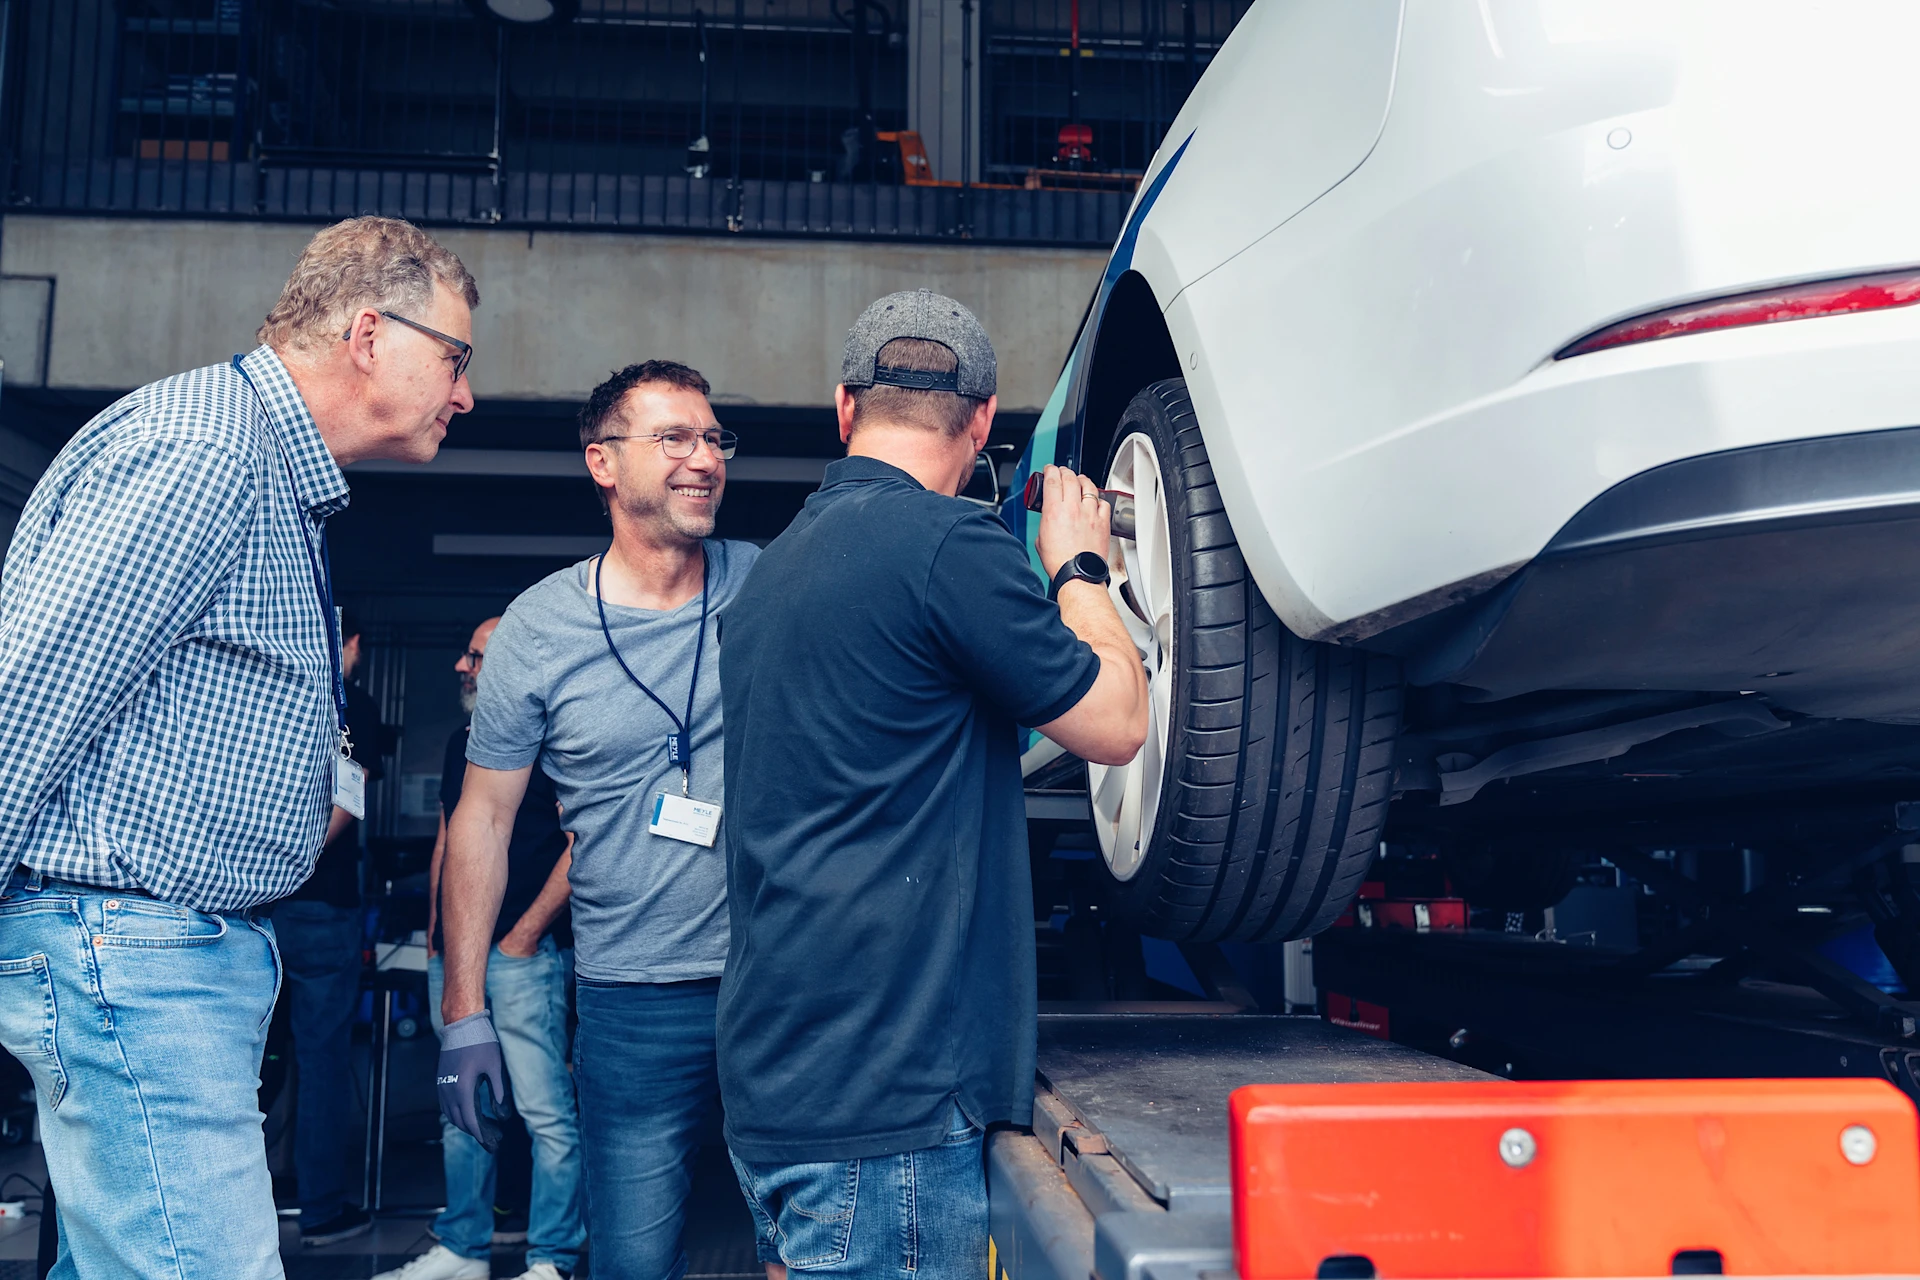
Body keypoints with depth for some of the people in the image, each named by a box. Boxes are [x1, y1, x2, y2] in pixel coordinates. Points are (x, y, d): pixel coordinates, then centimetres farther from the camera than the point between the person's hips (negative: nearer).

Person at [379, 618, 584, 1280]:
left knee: (546, 1112, -6)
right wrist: (434, 933, 16)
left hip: (520, 953, -8)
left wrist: (527, 932, -13)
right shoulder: (461, 741, 17)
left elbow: (580, 843, -11)